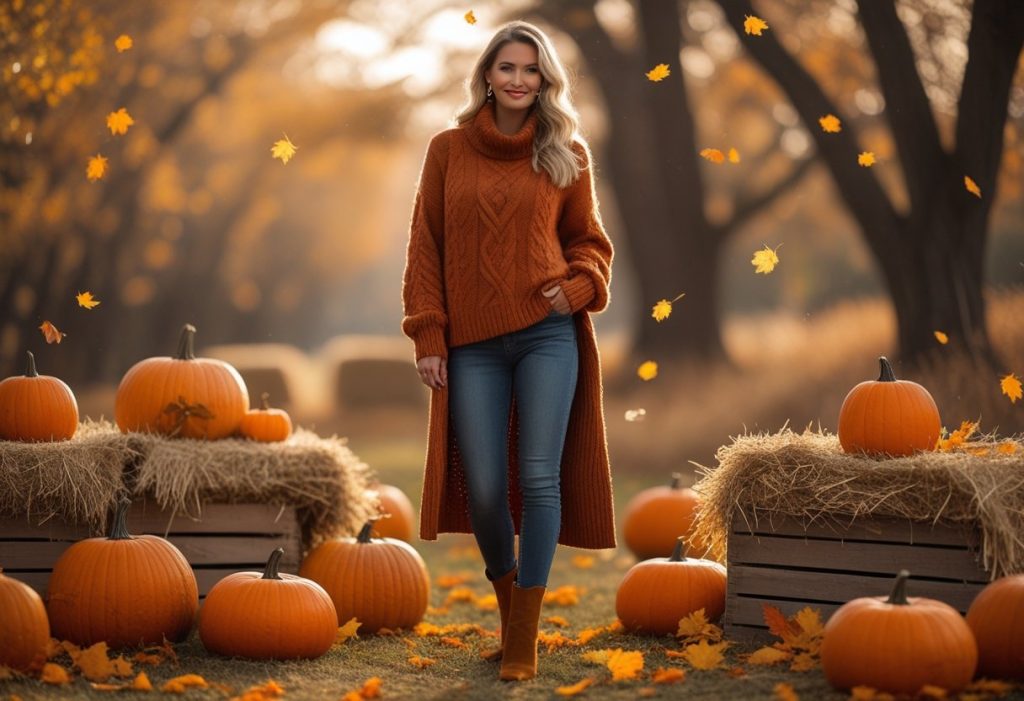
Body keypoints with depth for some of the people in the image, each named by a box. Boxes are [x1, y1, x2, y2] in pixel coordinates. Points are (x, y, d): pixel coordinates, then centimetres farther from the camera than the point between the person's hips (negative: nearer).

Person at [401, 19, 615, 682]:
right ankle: (508, 600, 28)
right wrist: (428, 335, 0)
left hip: (548, 334, -1)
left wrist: (578, 287, -6)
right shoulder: (449, 149, 7)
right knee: (484, 488, 1)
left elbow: (589, 241, 15)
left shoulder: (567, 153, 7)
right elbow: (425, 248, 6)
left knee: (539, 479, -5)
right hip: (472, 344, 1)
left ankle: (523, 637, 3)